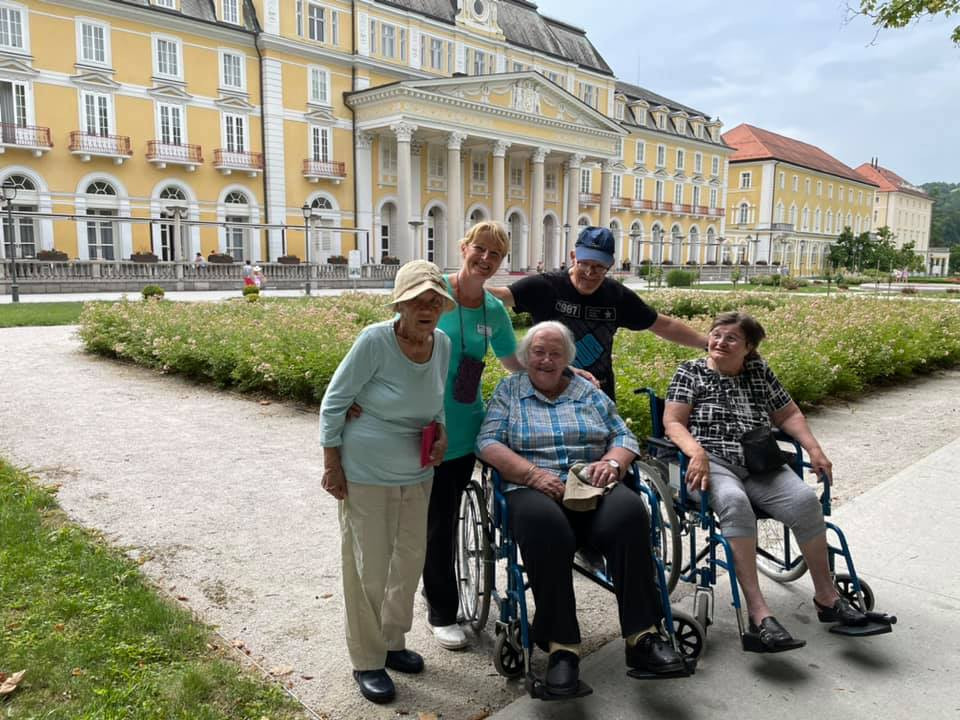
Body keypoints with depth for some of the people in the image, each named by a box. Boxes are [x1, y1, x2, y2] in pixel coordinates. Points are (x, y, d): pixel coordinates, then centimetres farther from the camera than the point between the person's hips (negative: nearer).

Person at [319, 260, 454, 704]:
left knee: (410, 560, 17)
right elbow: (333, 402, -12)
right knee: (369, 569, 4)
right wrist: (331, 464, -12)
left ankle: (392, 641, 39)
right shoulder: (375, 340, -20)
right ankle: (367, 661, 25)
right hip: (366, 475, -6)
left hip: (416, 475, 6)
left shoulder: (442, 343, -4)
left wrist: (441, 433, -3)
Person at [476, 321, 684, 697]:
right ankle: (561, 646, -29)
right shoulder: (508, 390, 14)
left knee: (629, 511, -32)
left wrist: (611, 462, -8)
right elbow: (487, 443, 2)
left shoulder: (590, 392, 21)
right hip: (534, 491, -2)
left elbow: (625, 437, 16)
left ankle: (641, 636, -24)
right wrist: (533, 473, -13)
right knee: (543, 523, -38)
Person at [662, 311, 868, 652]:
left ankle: (826, 596, -6)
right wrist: (697, 453, -20)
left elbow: (788, 414, 26)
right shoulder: (691, 372, 10)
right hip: (712, 461, -4)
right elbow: (673, 422, 0)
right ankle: (758, 611, -37)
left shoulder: (760, 371, 21)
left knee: (805, 499, -24)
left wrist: (814, 449, 9)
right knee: (735, 503, -36)